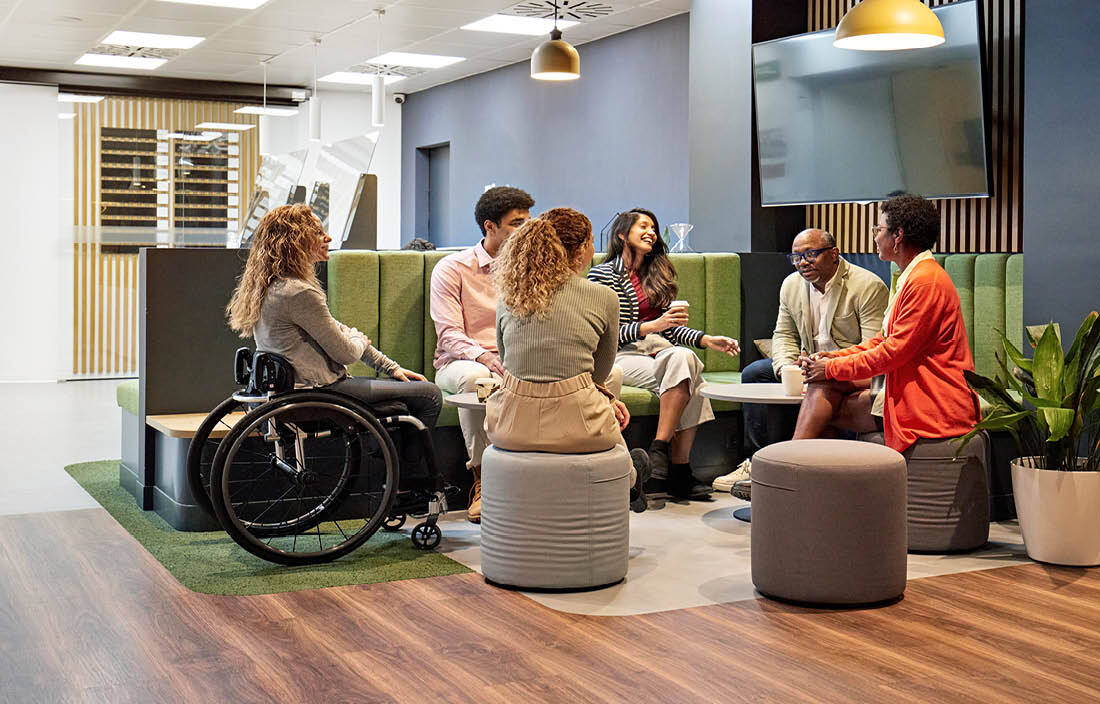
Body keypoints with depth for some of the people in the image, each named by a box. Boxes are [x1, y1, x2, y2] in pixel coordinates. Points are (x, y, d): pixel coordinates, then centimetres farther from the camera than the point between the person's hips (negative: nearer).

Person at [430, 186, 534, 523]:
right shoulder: (452, 268, -1)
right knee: (475, 377, -41)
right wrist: (485, 358, -30)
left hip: (519, 365, 3)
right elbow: (449, 334, -10)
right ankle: (482, 479, -27)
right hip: (459, 363, -3)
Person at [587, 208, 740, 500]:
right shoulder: (603, 275, 1)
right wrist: (652, 327, -19)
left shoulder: (656, 274, 21)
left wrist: (707, 340, 0)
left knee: (684, 358, -29)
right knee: (682, 362, -30)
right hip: (621, 355, -5)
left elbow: (671, 327, 17)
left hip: (657, 347, 6)